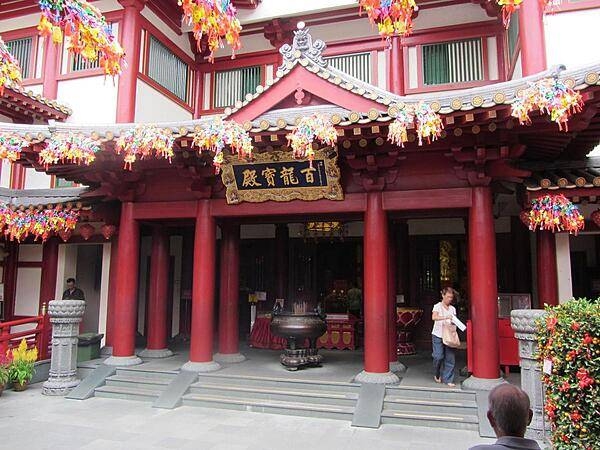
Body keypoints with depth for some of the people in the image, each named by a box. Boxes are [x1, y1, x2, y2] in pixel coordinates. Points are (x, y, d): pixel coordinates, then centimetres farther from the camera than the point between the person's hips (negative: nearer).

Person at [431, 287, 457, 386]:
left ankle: (448, 379, 7)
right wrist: (446, 317, -35)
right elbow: (434, 317, -21)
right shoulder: (438, 306, -4)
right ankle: (437, 375, 21)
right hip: (438, 335, -4)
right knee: (438, 357, -5)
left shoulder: (452, 309, 10)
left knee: (450, 358, -1)